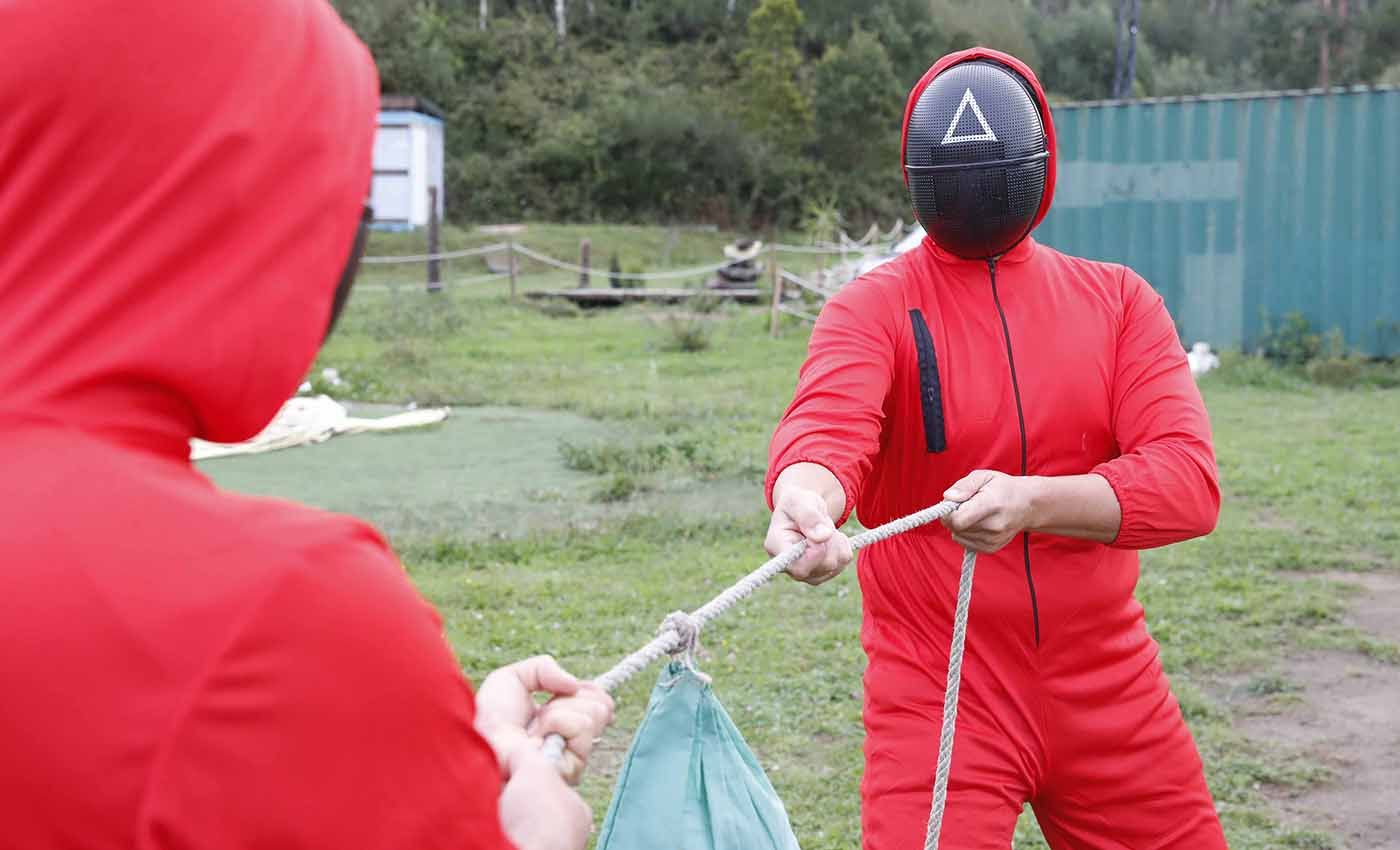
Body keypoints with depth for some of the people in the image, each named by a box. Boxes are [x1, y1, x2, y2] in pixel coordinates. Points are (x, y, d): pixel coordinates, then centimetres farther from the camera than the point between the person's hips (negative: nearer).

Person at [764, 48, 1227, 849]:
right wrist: (807, 498, -51)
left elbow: (1189, 481, -12)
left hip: (1111, 694, 3)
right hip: (937, 698, -3)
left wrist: (1029, 502, -30)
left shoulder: (1119, 300, 2)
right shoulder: (872, 311, -6)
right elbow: (826, 428, -27)